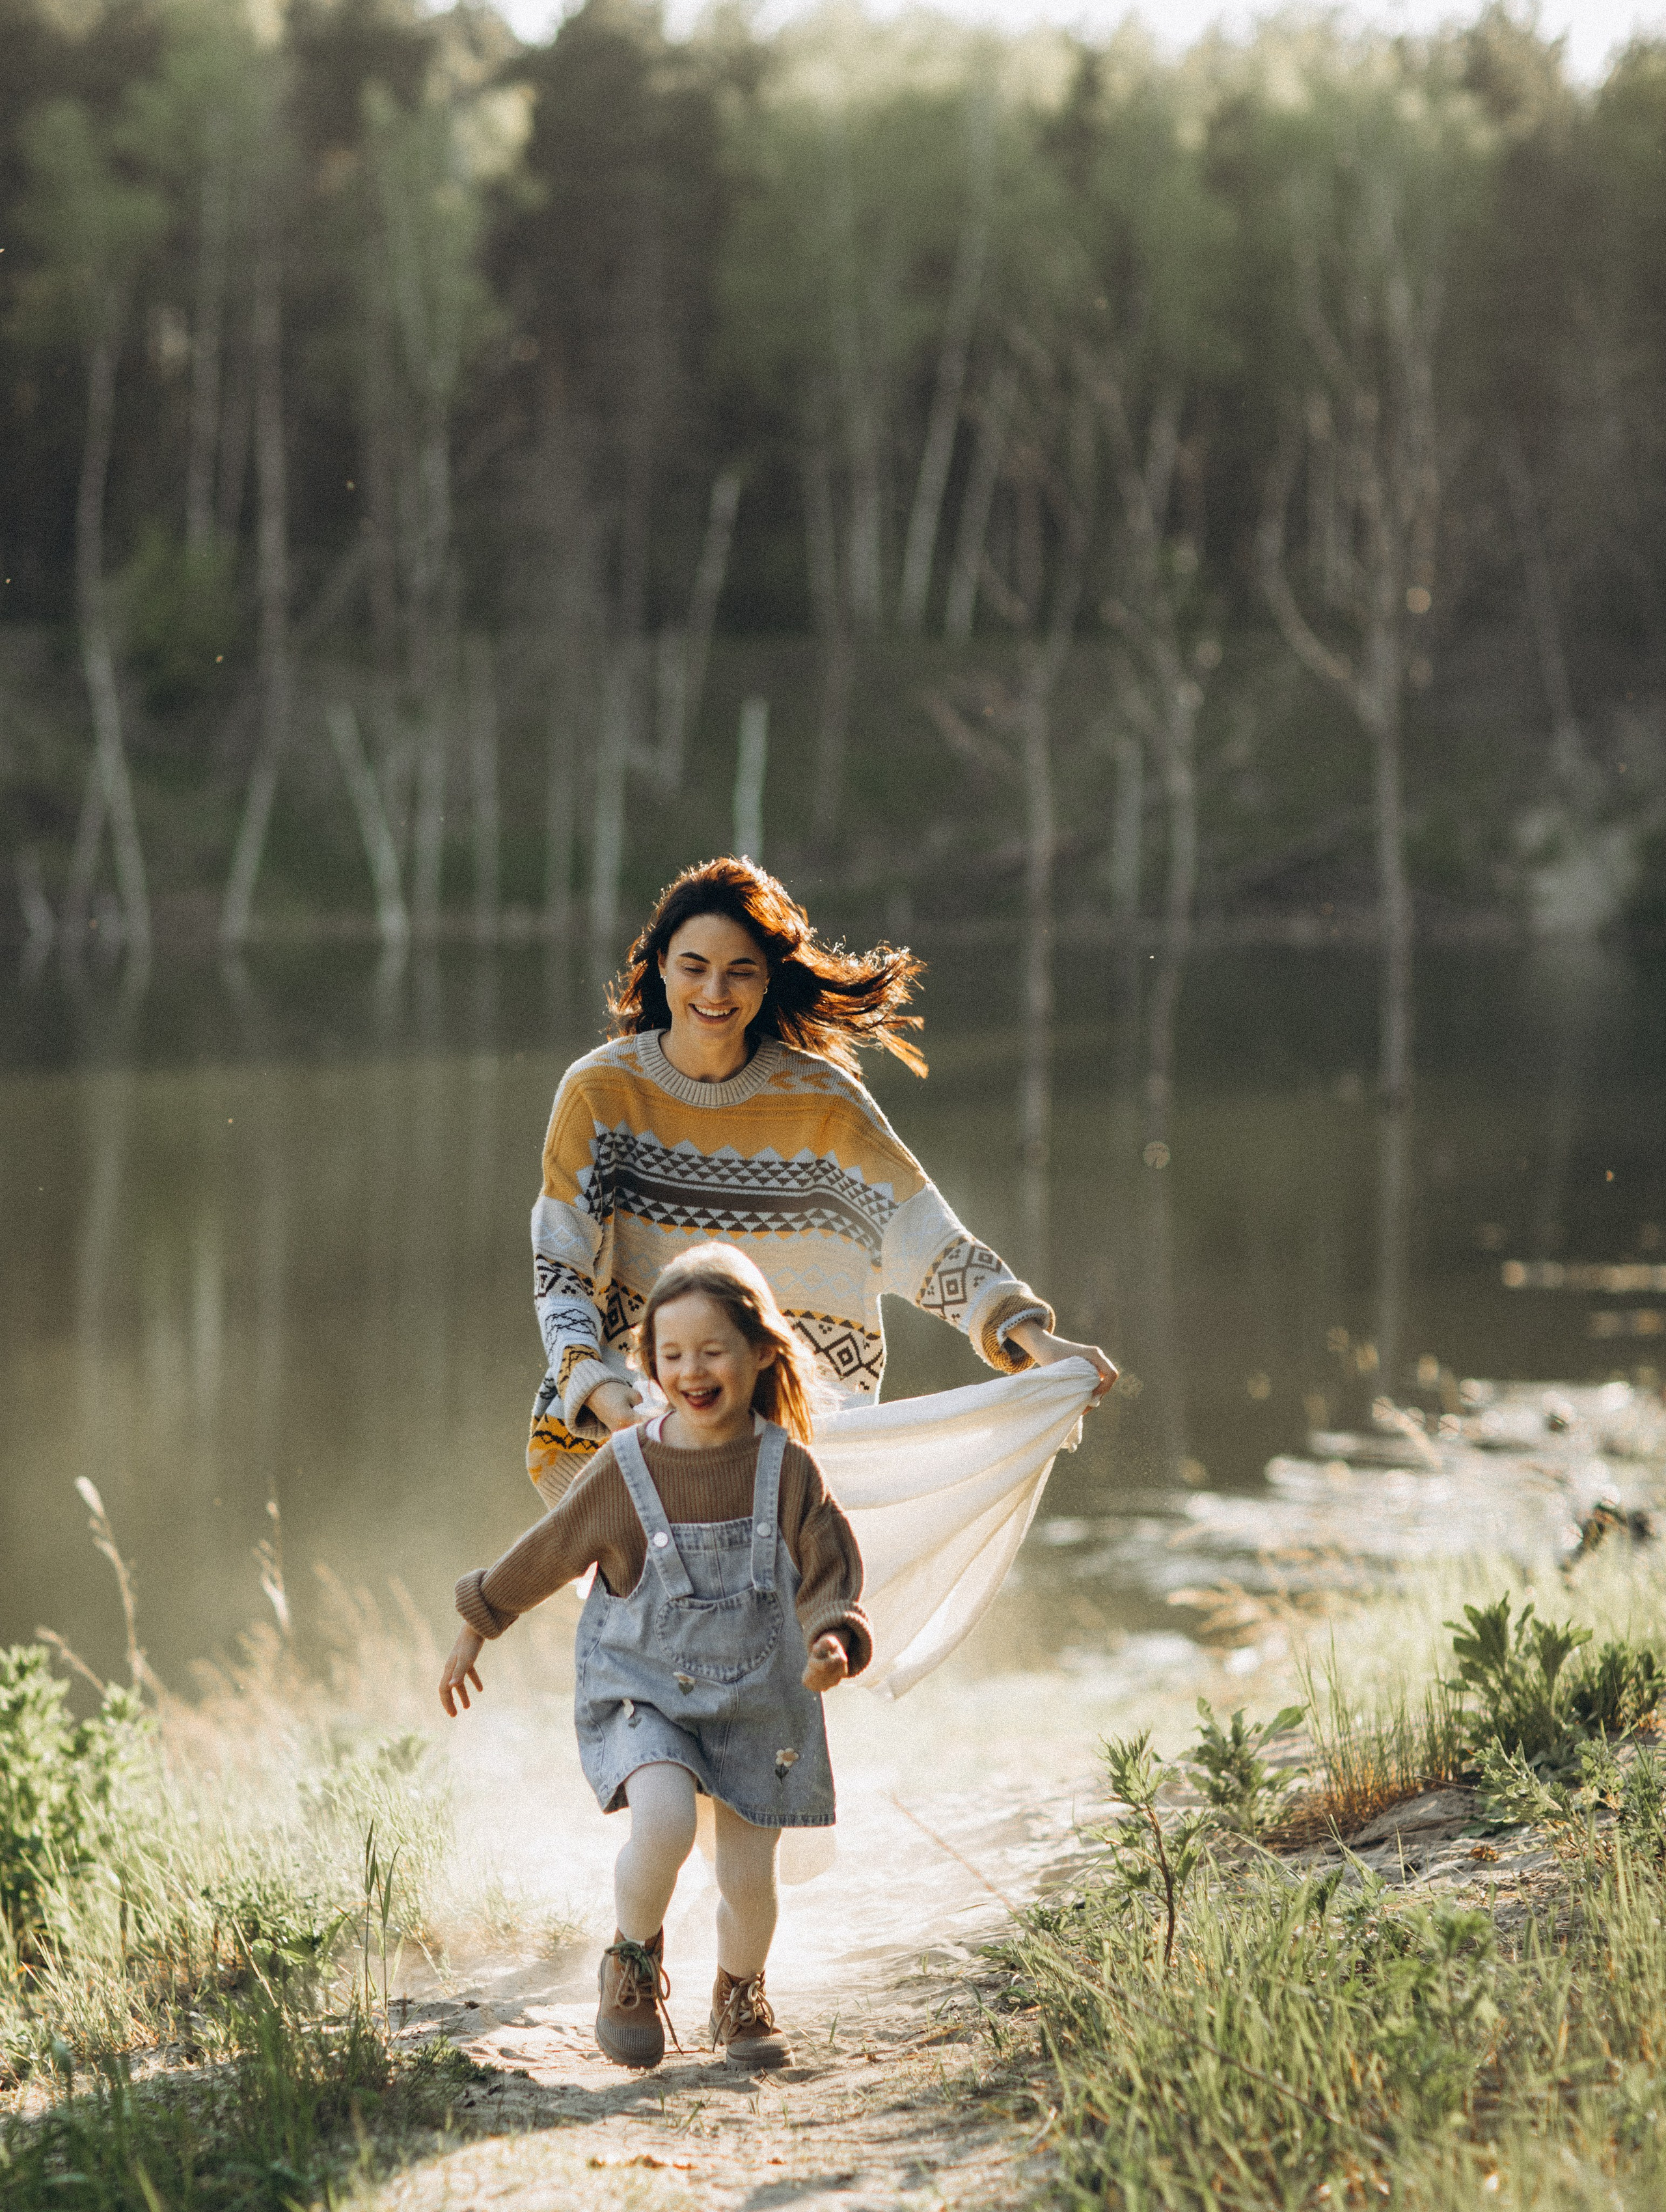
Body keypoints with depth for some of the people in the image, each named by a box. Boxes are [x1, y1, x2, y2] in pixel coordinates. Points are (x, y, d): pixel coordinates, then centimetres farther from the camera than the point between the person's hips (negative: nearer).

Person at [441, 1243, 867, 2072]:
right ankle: (632, 1963, 3)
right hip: (641, 1691, -1)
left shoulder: (786, 1469, -6)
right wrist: (476, 1628, 15)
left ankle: (739, 1998, 35)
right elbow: (542, 1556, 5)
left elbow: (829, 1573, -7)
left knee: (750, 1875, 2)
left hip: (755, 1701, 1)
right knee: (664, 1822, -27)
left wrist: (835, 1641, -27)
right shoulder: (625, 1471, -7)